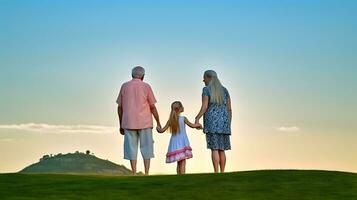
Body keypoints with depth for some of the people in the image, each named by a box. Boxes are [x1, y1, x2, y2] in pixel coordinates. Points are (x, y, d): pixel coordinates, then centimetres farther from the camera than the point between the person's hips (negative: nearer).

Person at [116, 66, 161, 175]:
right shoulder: (146, 86, -1)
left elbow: (120, 107, 7)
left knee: (131, 148, 4)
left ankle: (134, 174, 1)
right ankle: (146, 174, 2)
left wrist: (121, 125, 13)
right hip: (144, 122, -2)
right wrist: (158, 122, 7)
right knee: (146, 148, 5)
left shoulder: (124, 86, 6)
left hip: (129, 123, 2)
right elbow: (152, 107, -2)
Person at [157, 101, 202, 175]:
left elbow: (162, 130, 3)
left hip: (175, 144, 4)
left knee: (179, 163, 14)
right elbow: (192, 125, 0)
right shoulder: (183, 119, -8)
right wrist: (198, 125, 19)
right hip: (182, 143, -4)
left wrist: (158, 128, 24)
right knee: (183, 162, -5)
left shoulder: (170, 120, 2)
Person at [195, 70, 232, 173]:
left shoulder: (206, 89, -1)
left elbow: (204, 107, -11)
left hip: (212, 120, -5)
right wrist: (229, 124, 16)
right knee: (221, 149, 8)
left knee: (214, 148, -7)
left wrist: (197, 118, -6)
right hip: (223, 120, 5)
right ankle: (222, 173, 6)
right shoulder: (224, 90, 14)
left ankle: (216, 174, -11)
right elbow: (229, 108, 11)